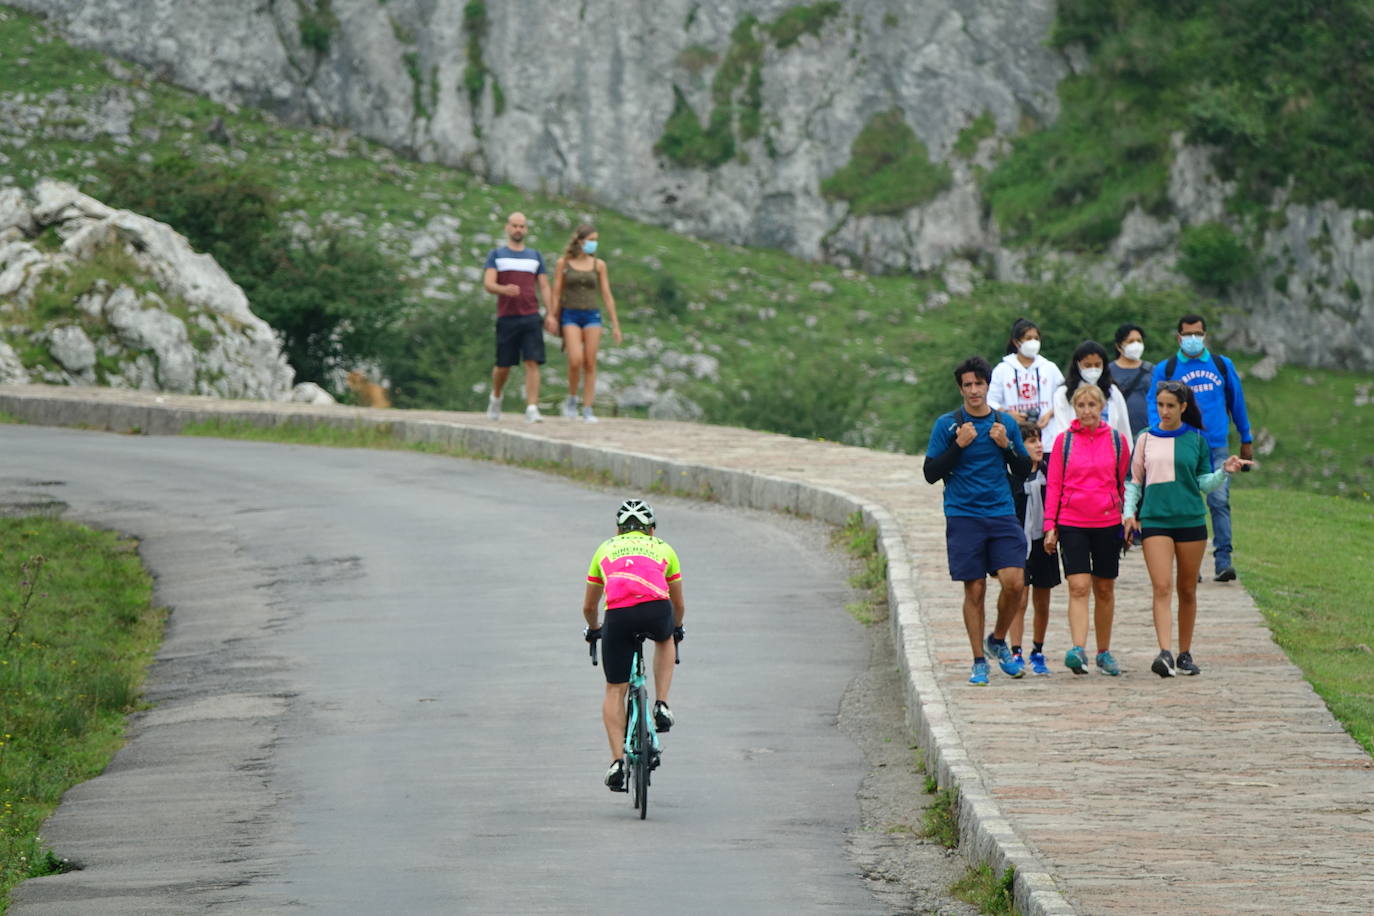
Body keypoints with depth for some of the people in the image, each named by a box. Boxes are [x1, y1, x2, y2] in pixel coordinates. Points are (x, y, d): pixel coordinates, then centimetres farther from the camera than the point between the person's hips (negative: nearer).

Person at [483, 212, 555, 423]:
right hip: (506, 318, -1)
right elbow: (488, 284, -6)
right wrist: (504, 290, -28)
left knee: (532, 363, -11)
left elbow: (544, 287, 13)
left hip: (531, 318, 1)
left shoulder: (535, 256, 14)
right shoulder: (496, 255, 6)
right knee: (503, 366, 5)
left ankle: (532, 408, -15)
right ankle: (495, 398, 33)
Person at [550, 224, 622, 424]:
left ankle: (587, 410, 0)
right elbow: (556, 294, 3)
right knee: (575, 361, -18)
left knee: (590, 364, -3)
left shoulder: (599, 265, 6)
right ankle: (571, 399, 5)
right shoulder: (563, 263, 1)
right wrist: (554, 321, -1)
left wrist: (615, 325, 3)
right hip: (570, 316, -2)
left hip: (592, 316, 2)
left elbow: (607, 296, 7)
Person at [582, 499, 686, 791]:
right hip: (657, 611, 0)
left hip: (618, 615, 0)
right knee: (665, 639, 37)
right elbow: (678, 604, 40)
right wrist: (676, 628, 61)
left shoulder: (605, 548, 32)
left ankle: (617, 761, 3)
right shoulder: (663, 548, 30)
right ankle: (661, 706, 23)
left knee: (615, 691, 14)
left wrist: (593, 629, 61)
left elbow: (588, 606, 40)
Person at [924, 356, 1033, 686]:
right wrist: (959, 445, -12)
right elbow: (931, 473, -1)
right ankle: (979, 662, 9)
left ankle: (998, 640, 15)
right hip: (963, 518, -2)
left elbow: (1024, 470, 14)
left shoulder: (1005, 423, 10)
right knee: (975, 590, -2)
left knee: (1014, 582, -10)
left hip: (1002, 514, 2)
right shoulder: (946, 425, 1)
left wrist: (1007, 446, -4)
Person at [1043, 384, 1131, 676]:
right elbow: (1053, 485, 5)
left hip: (1108, 523, 1)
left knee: (1104, 589, 9)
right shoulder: (1064, 441, 2)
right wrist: (1050, 526, 0)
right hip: (1072, 524, -1)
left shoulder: (1117, 441, 5)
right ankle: (1078, 650, -23)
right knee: (1079, 586, -14)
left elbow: (1126, 484, 12)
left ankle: (1104, 652, 20)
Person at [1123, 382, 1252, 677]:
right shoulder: (1145, 439, 7)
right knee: (1161, 588, -14)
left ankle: (1185, 654, 19)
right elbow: (1134, 480, 14)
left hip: (1191, 520, 1)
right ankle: (1165, 654, -24)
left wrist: (1225, 471, -9)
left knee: (1187, 590, 7)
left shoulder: (1196, 439, 6)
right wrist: (1129, 511, 2)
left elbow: (1204, 482, 8)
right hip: (1154, 521, -1)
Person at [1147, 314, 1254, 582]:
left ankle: (1223, 560, -10)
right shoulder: (1165, 369, 7)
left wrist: (1246, 440, 24)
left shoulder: (1222, 365, 13)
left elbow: (1237, 402, 21)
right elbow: (1155, 405, 4)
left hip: (1217, 446, 1)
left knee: (1219, 501, -9)